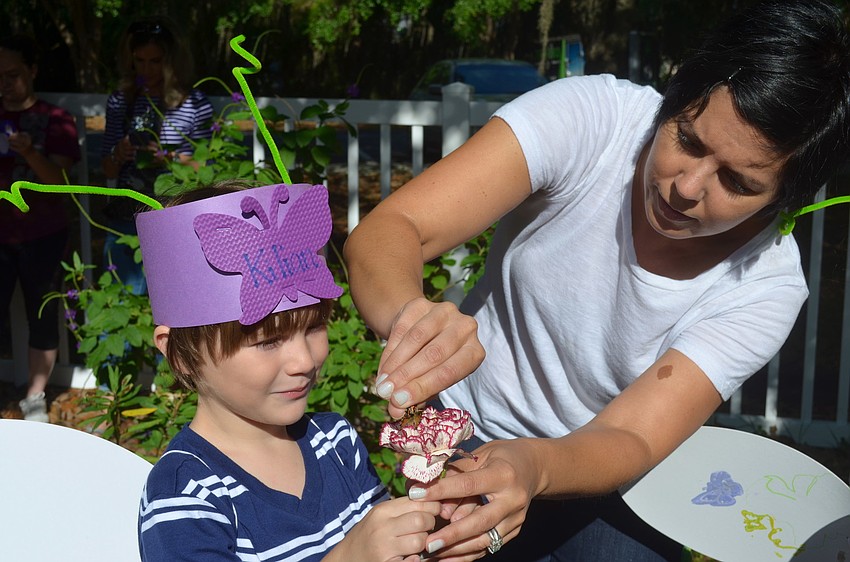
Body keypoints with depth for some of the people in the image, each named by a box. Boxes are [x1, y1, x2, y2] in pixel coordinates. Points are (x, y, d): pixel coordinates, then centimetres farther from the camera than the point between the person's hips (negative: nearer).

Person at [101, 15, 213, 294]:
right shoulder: (120, 101, 7)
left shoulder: (195, 104, -3)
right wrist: (118, 156, -8)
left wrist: (171, 157, -15)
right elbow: (108, 171, 14)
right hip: (125, 221, 3)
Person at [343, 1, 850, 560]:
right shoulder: (588, 118, -22)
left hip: (595, 479, 1)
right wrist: (411, 311, -50)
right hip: (465, 431, -1)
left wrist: (532, 469, -45)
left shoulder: (766, 286, -17)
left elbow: (631, 439, -23)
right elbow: (384, 232, -28)